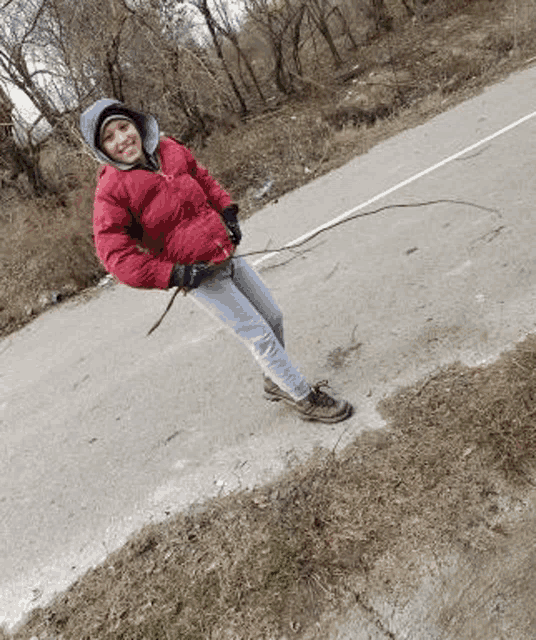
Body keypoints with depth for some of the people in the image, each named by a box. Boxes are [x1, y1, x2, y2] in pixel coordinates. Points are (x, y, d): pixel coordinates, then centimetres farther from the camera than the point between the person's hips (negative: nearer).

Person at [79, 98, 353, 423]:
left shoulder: (170, 149, 4)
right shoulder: (112, 190, -13)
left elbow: (204, 179, 21)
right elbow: (116, 255, -15)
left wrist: (228, 211, 6)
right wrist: (173, 274, -20)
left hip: (227, 254, 7)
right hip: (199, 276, -6)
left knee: (273, 317, 14)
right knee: (260, 334, -3)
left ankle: (277, 382, 39)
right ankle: (305, 398, 17)